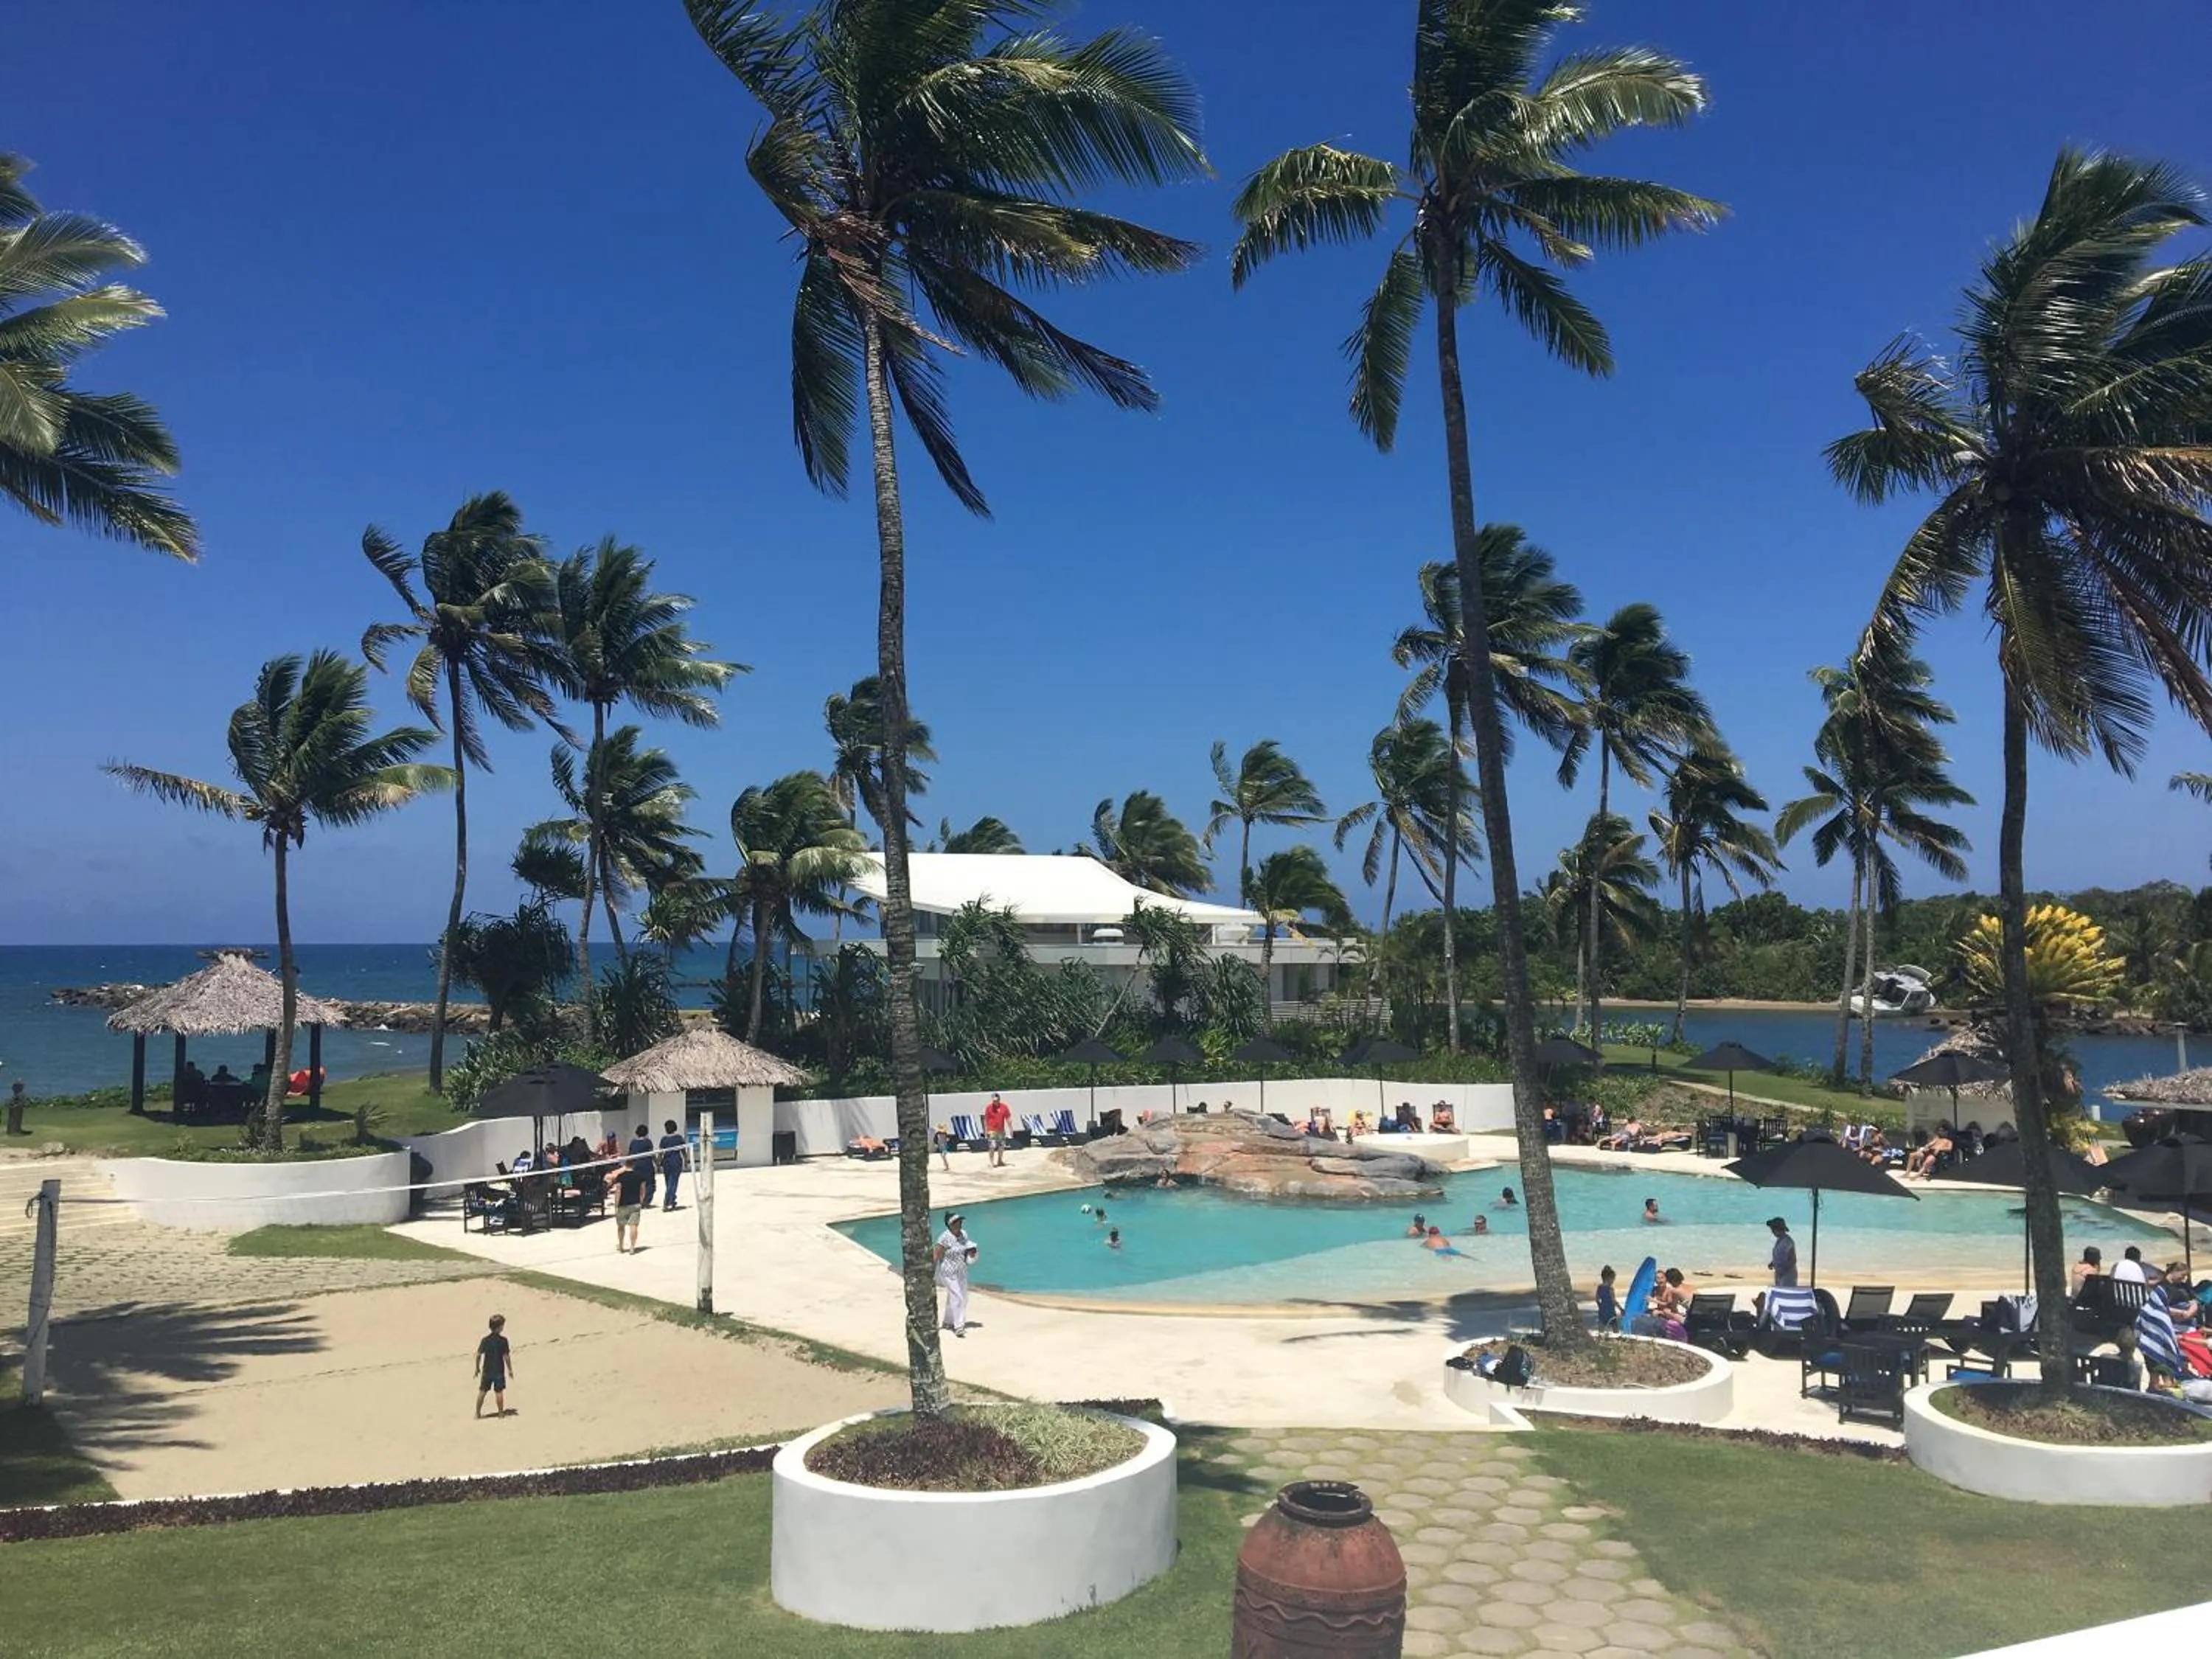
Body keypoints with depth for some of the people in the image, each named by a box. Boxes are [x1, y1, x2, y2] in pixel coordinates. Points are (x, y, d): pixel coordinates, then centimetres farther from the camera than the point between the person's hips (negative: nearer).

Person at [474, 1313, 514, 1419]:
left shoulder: (485, 1340, -6)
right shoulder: (503, 1340, -15)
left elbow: (478, 1355, -5)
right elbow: (506, 1356, -14)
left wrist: (477, 1368, 9)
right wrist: (510, 1369, -3)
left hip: (487, 1371, 2)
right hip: (499, 1371, -2)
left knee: (482, 1392, 12)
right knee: (499, 1392, 9)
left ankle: (478, 1413, 17)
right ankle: (500, 1413, 16)